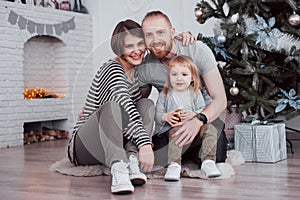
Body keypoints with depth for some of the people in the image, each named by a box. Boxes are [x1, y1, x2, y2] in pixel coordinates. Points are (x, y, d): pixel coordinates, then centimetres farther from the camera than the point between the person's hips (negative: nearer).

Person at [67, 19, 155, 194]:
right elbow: (126, 106, -33)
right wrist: (145, 144, -46)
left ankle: (132, 160, -29)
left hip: (115, 144, 7)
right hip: (84, 149, -7)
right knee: (114, 106, -35)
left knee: (147, 104, -13)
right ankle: (118, 168, -51)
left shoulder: (136, 69, 8)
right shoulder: (112, 69, -17)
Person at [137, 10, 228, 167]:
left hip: (204, 115, -2)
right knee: (157, 160, -23)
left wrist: (199, 120, -43)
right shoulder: (144, 68, -10)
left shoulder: (198, 50, -19)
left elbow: (220, 99, -23)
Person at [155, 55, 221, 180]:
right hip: (174, 127, -2)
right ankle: (174, 165, -43)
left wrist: (193, 115, -22)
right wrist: (165, 117, -21)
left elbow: (203, 111, 0)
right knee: (176, 133, -36)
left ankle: (208, 161, -26)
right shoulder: (165, 95, 8)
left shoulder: (195, 92, 10)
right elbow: (157, 115, 2)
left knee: (210, 129, -25)